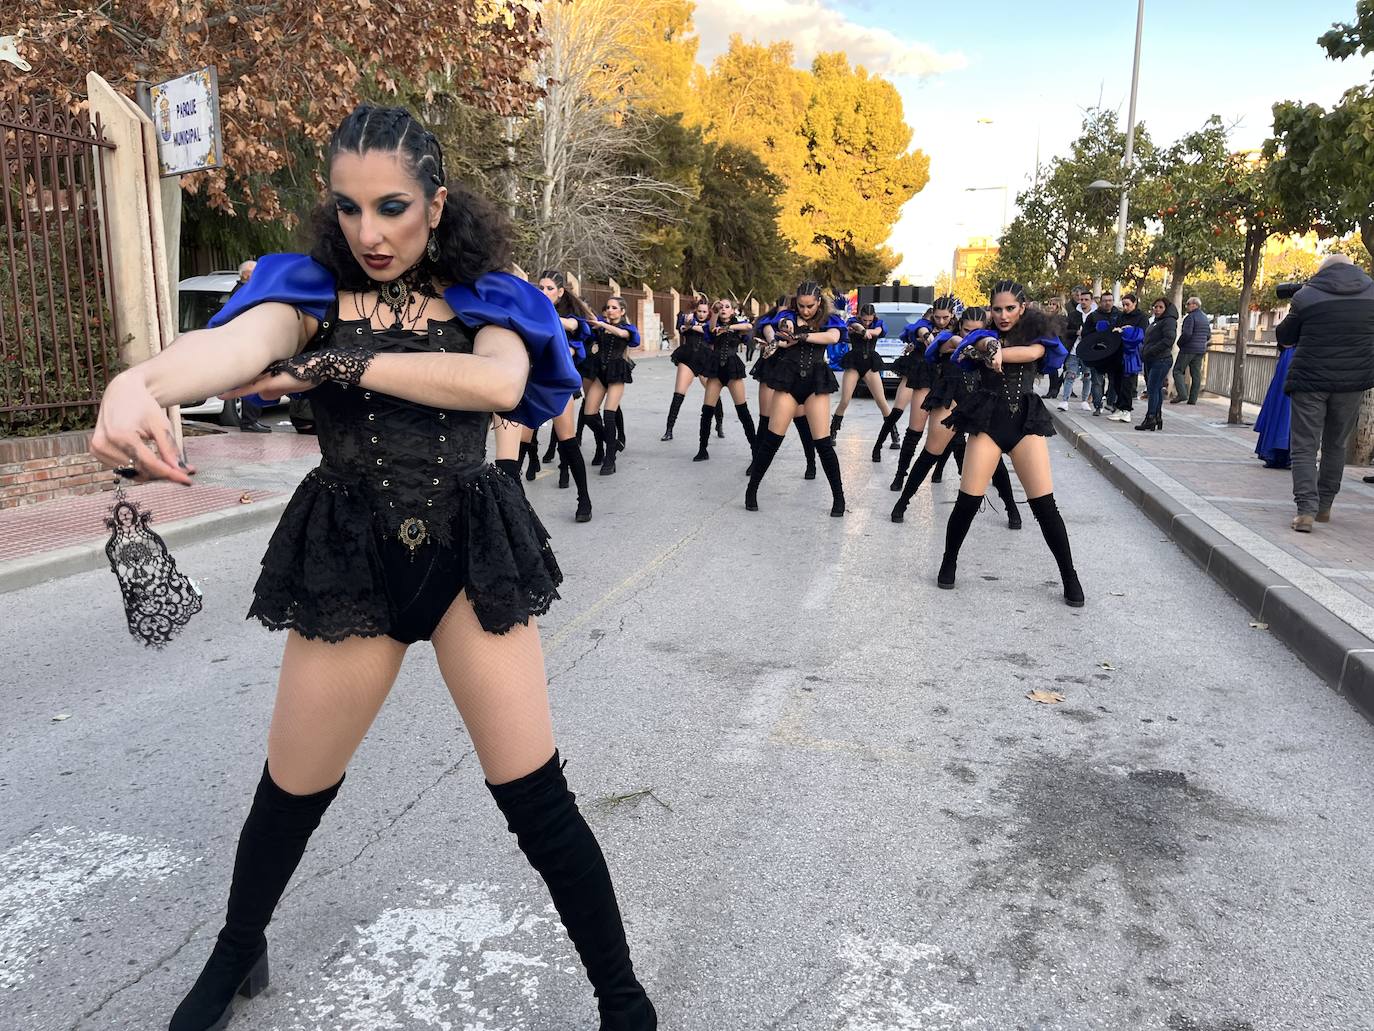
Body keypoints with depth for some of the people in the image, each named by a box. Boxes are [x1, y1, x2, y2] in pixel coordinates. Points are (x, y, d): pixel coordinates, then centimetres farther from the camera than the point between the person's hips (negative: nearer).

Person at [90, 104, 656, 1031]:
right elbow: (240, 341, -21)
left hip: (472, 554, -1)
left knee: (538, 800, 0)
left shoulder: (485, 297, 3)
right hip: (347, 560, 1)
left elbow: (499, 380, -20)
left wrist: (332, 365, -20)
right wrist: (139, 384, -44)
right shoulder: (311, 289, 2)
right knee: (291, 790, 15)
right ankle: (236, 956, 47)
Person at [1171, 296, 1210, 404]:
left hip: (1188, 349, -8)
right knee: (1196, 374, 7)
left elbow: (1187, 333, -22)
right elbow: (1208, 336, 19)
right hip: (1200, 350, 8)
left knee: (1178, 371, -2)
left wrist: (1180, 343, -8)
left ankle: (1182, 394, -16)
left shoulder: (1191, 317, -13)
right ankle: (1193, 399, 7)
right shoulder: (1205, 318, 15)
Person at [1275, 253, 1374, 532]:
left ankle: (1306, 509, -13)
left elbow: (1284, 338, 3)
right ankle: (1324, 507, 22)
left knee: (1304, 446, 0)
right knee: (1336, 445, 16)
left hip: (1310, 379, -3)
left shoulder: (1306, 295, -5)